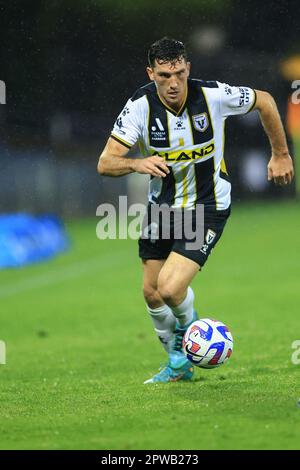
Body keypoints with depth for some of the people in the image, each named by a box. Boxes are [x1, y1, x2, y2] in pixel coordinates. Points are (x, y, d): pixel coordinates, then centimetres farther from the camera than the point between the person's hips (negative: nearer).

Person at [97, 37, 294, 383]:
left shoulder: (213, 95, -22)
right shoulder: (140, 105, -18)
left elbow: (264, 101, -3)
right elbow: (105, 163, -20)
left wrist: (280, 155, 5)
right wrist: (137, 164, -42)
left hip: (208, 206, -4)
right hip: (162, 205, 4)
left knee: (171, 288, -19)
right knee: (152, 292, 10)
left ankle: (188, 331, 17)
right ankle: (178, 365, 34)